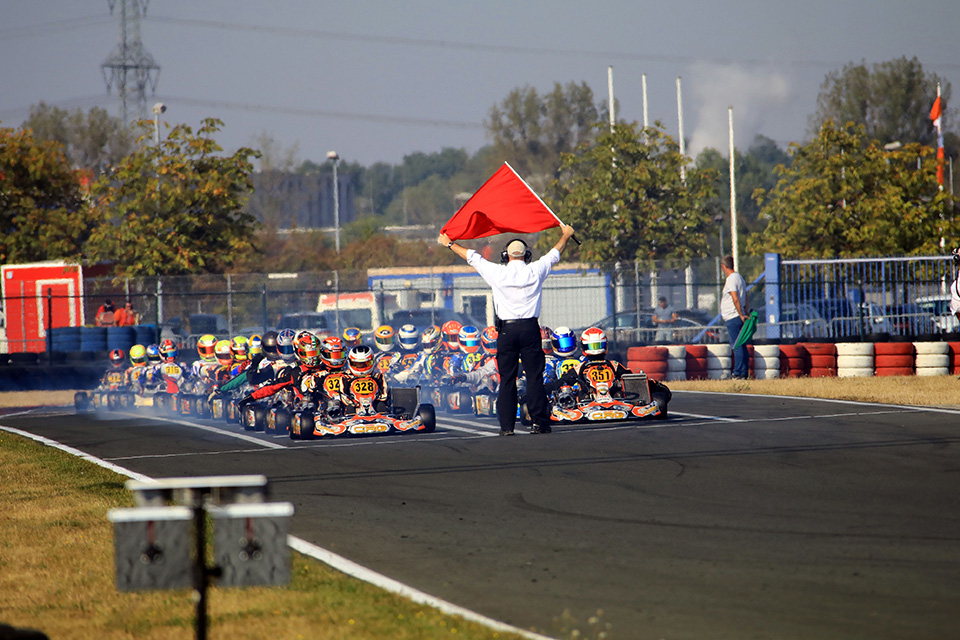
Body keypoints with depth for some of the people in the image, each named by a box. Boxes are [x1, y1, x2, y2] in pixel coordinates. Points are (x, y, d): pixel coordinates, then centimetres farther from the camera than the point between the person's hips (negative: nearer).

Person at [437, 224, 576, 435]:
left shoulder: (498, 273, 0)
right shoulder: (535, 271, 3)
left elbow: (472, 257, 13)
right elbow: (554, 254, 22)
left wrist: (449, 243, 28)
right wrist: (565, 236, 41)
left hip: (507, 330, 0)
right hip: (530, 327, 0)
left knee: (507, 379, 3)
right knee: (534, 378, 1)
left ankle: (506, 425, -1)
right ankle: (540, 422, -3)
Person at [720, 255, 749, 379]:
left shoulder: (731, 279, -13)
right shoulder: (740, 278, 17)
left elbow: (735, 299, -21)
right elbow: (745, 298, 20)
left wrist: (741, 315, -20)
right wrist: (745, 314, 19)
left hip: (732, 318, -9)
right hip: (740, 317, 9)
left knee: (737, 346, -10)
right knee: (742, 346, 9)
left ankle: (738, 374, -12)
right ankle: (744, 373, 10)